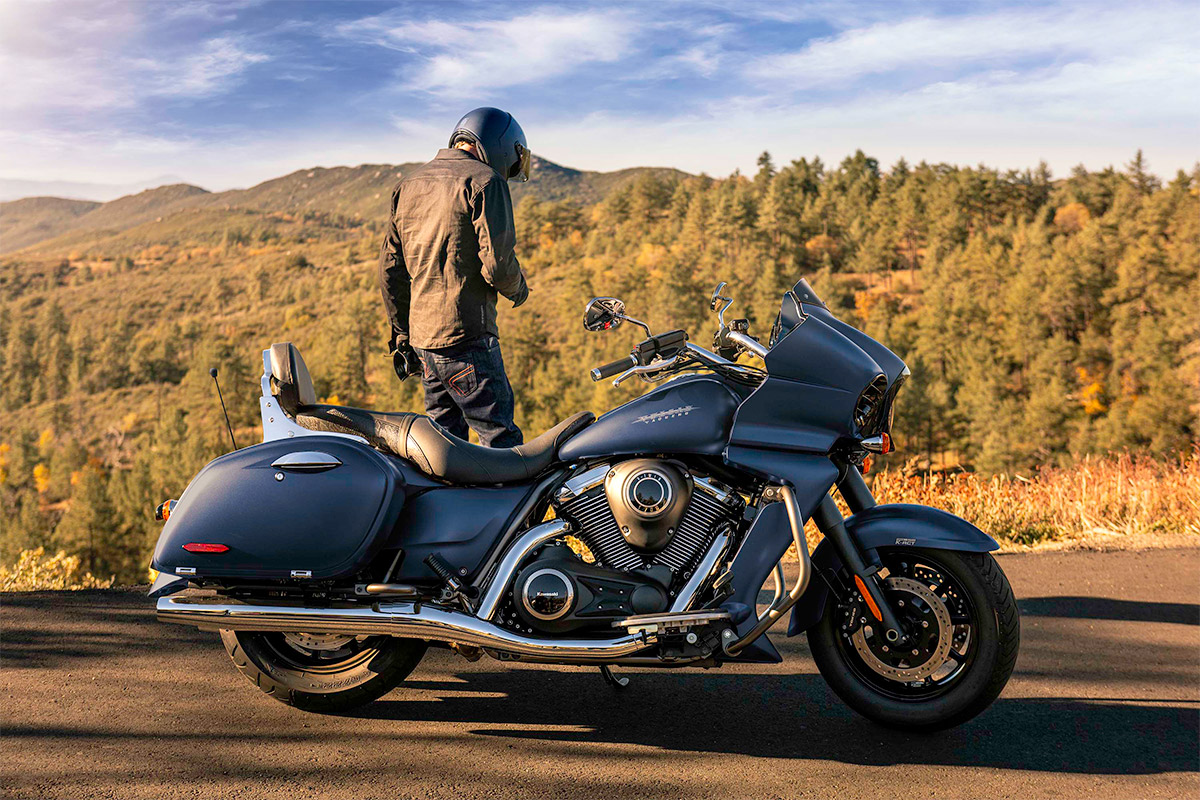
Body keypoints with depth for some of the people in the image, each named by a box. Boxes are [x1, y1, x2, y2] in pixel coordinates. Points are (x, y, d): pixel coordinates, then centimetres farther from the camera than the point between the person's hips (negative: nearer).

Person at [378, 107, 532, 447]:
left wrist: (401, 334, 22)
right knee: (500, 438, -4)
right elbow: (497, 262, -15)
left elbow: (389, 266, 18)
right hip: (466, 335, -8)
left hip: (420, 333, 8)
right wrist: (518, 288, 8)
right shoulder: (485, 181, -6)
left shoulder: (409, 184, 18)